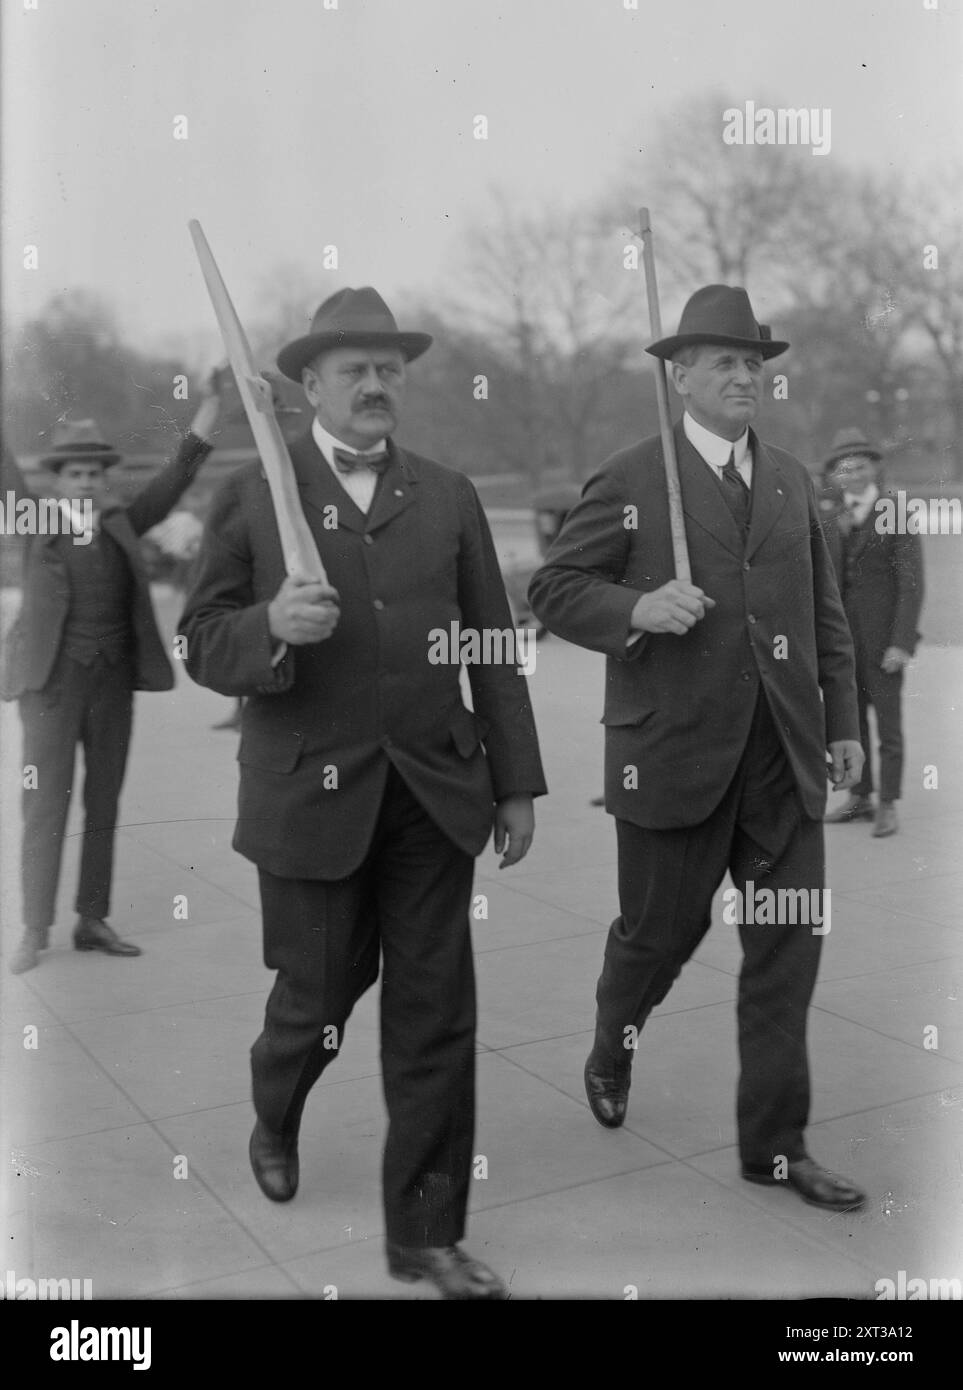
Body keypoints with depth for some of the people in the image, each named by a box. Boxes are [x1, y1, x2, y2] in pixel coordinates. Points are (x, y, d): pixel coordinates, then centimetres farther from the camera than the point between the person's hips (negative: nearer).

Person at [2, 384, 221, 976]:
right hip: (52, 683, -3)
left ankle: (93, 922, 17)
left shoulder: (120, 526, 8)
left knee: (104, 808, 8)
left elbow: (175, 479, 0)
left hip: (114, 686, 3)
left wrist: (208, 412, -10)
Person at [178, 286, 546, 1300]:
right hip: (312, 792, -2)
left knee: (434, 1016, 4)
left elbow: (492, 647, 8)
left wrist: (517, 783, 4)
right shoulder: (250, 496, 1)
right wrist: (271, 628, -23)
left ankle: (425, 1233, 19)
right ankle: (273, 1120, 46)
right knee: (319, 992, 11)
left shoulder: (448, 496, 8)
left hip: (435, 793, 2)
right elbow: (202, 645, -2)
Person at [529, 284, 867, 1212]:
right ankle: (611, 1051, 42)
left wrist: (843, 720, 12)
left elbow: (824, 611, 16)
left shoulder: (792, 481, 13)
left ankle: (774, 1143, 17)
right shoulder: (631, 480, -3)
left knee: (788, 947, 5)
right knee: (660, 929, 10)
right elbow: (553, 589, -4)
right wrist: (636, 609, -21)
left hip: (785, 754, 5)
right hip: (675, 753, -4)